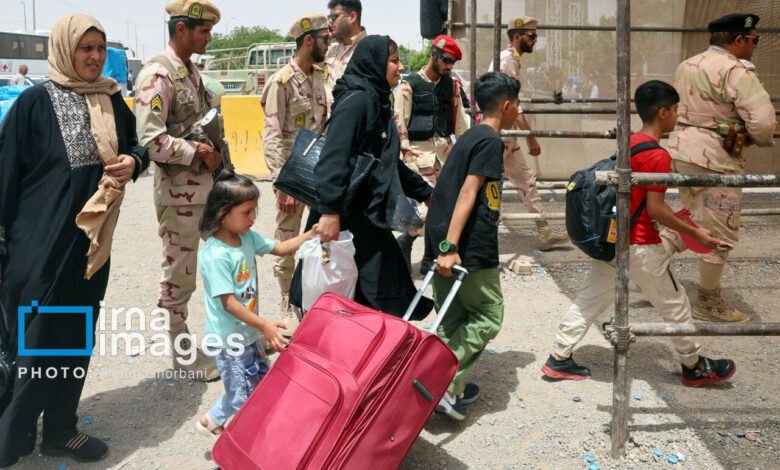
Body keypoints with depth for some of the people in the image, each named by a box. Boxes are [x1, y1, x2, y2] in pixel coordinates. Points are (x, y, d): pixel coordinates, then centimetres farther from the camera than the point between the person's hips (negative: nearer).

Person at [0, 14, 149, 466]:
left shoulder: (112, 101, 7)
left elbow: (136, 144, 19)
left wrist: (133, 161, -7)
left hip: (92, 239, 6)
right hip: (41, 242, -5)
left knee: (78, 337, 13)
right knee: (36, 339, 0)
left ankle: (60, 429, 29)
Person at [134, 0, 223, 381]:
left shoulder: (192, 72, 12)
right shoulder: (157, 75, -15)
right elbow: (149, 141, -23)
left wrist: (214, 157, 10)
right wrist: (198, 152, -17)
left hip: (209, 185, 9)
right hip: (179, 192, -9)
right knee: (179, 277, 4)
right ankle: (183, 353, 19)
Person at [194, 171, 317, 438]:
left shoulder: (247, 237, 0)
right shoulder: (215, 255, -25)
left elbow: (279, 248, 11)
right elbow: (228, 303, -26)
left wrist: (311, 234, -2)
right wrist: (264, 325, -30)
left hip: (247, 332, 9)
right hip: (227, 338, -8)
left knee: (261, 383, 17)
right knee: (243, 394, 2)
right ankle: (211, 421, 28)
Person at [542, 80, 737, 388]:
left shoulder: (628, 143, 7)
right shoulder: (658, 156, -18)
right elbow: (655, 208, -19)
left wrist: (673, 218, 24)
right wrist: (694, 233, -9)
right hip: (641, 247, -8)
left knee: (591, 298, 12)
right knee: (674, 304, 10)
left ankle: (559, 359, 16)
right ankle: (694, 367, 27)